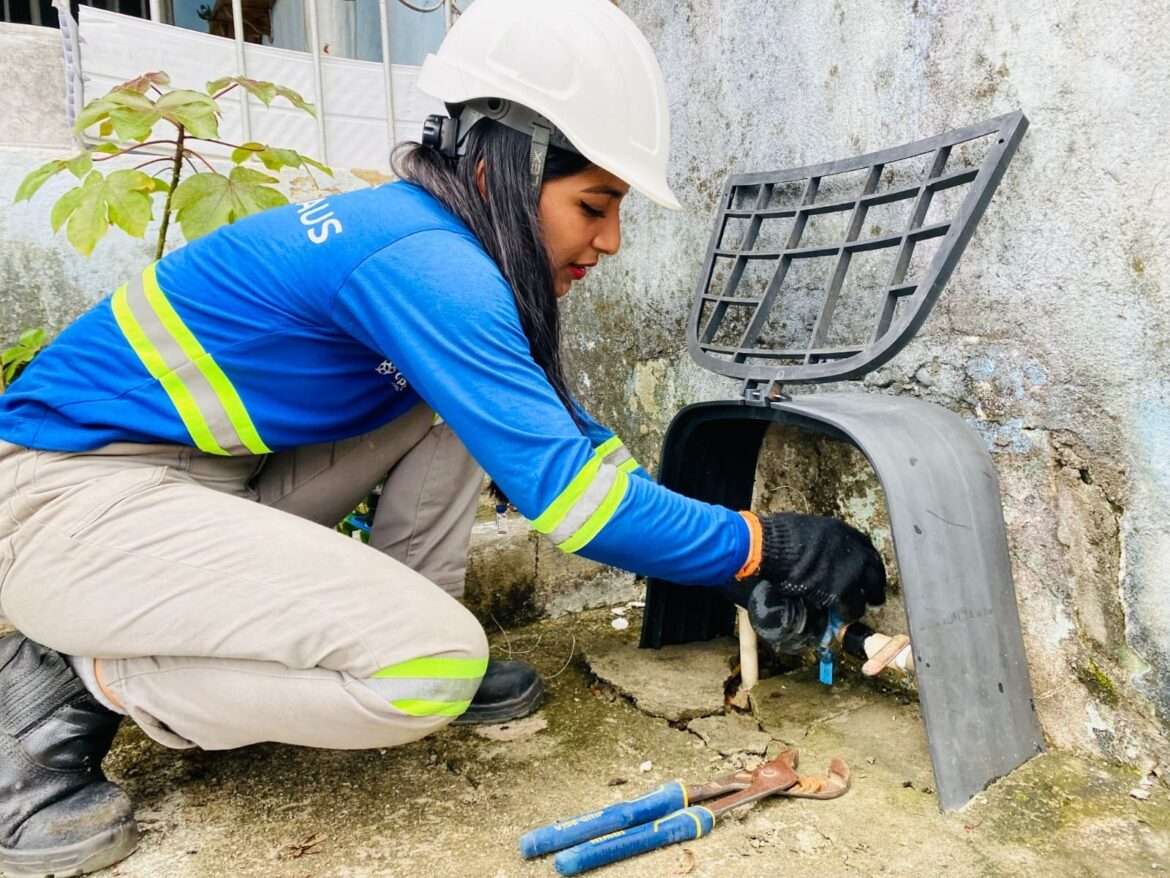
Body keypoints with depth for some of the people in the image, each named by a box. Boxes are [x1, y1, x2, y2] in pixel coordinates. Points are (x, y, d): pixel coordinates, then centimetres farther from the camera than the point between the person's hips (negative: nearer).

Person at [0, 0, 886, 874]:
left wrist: (727, 556, 4)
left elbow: (568, 429, 9)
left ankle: (392, 645, 8)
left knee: (473, 400, 5)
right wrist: (759, 546, -15)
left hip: (214, 469, 9)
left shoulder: (433, 235, 4)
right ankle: (75, 687, -4)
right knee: (435, 663, -22)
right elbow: (564, 485, -27)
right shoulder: (420, 263, -25)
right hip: (74, 497, -9)